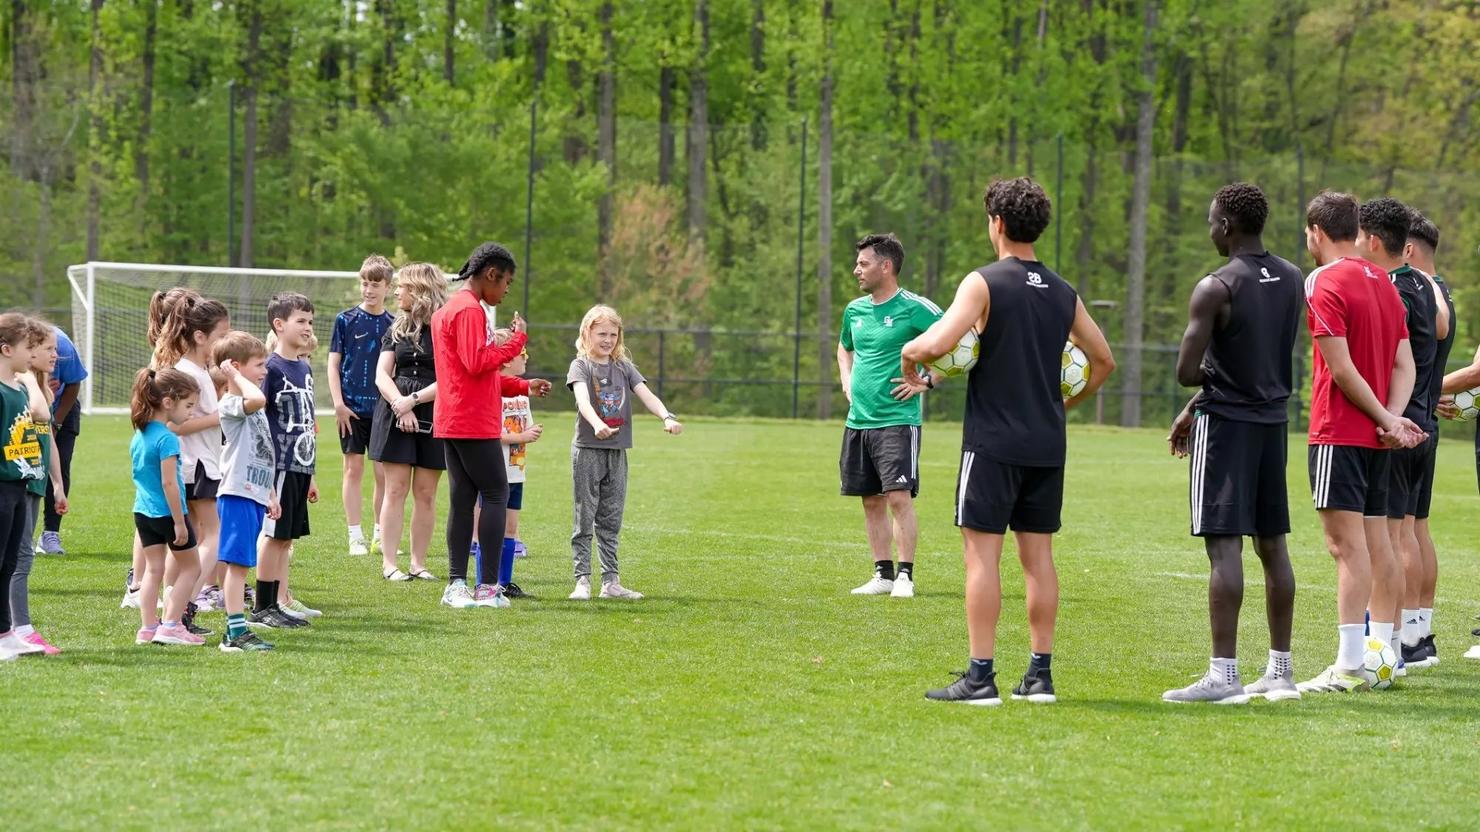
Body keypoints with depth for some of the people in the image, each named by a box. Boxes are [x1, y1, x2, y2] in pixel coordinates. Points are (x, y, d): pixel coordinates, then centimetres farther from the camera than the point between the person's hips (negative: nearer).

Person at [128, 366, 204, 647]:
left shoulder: (139, 434, 6)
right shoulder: (167, 439, -20)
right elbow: (168, 483, -22)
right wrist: (179, 523, -18)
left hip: (143, 511, 7)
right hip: (167, 513, -7)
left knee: (153, 569, 11)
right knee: (190, 566, 8)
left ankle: (148, 629, 10)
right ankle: (171, 625, 3)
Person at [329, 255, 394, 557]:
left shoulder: (393, 324, 5)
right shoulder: (346, 320, 1)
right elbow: (334, 364, 1)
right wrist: (338, 403, -7)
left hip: (383, 407, 2)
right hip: (352, 407, -2)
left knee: (384, 473, 3)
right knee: (353, 469, 1)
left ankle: (381, 534, 15)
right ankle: (355, 537, 5)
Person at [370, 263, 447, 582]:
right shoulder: (397, 329, 13)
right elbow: (382, 374, 5)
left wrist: (413, 400, -16)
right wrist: (400, 405, -12)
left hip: (433, 416, -3)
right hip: (395, 412, 3)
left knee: (425, 493, 1)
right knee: (395, 488, -2)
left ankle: (419, 562, 8)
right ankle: (388, 562, -2)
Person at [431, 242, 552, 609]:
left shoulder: (449, 308, 20)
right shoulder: (470, 310, -13)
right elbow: (478, 363, -22)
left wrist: (524, 386, 20)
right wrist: (516, 340, -12)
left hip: (452, 423, 10)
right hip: (474, 423, -10)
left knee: (462, 498, 7)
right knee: (496, 495, -4)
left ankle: (456, 585, 4)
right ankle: (487, 587, -6)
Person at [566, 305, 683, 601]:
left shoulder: (624, 367, 9)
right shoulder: (581, 366, -5)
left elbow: (646, 395, -4)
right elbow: (583, 399, -23)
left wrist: (667, 417, -23)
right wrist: (596, 424, -43)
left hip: (617, 452, 4)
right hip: (587, 450, -4)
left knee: (611, 521, 7)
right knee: (584, 518, -2)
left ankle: (611, 582, 10)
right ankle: (582, 581, -2)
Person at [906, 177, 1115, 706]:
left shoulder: (984, 283, -9)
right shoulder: (1063, 293, 11)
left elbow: (939, 342, -21)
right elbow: (1103, 361, 19)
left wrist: (909, 355, -2)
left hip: (993, 442, -6)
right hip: (1047, 444, 6)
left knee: (982, 553, -3)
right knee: (1037, 555, 10)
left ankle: (980, 677, -7)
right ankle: (1040, 675, 11)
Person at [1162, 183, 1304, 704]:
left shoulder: (1216, 289, -15)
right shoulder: (1292, 281, 8)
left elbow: (1187, 372, -17)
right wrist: (1196, 407, 20)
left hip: (1227, 422, -7)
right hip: (1274, 418, 7)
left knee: (1224, 545, -8)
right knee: (1272, 544, 12)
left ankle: (1223, 675, -11)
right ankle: (1280, 671, 17)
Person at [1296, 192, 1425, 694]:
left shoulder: (1324, 282, -11)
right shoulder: (1383, 282, 14)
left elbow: (1342, 368, -16)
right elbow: (1405, 365, 9)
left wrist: (1386, 419, -9)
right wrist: (1392, 418, -4)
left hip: (1339, 433, -8)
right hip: (1378, 434, 8)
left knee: (1347, 544, -11)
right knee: (1376, 543, 12)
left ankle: (1348, 667, -14)